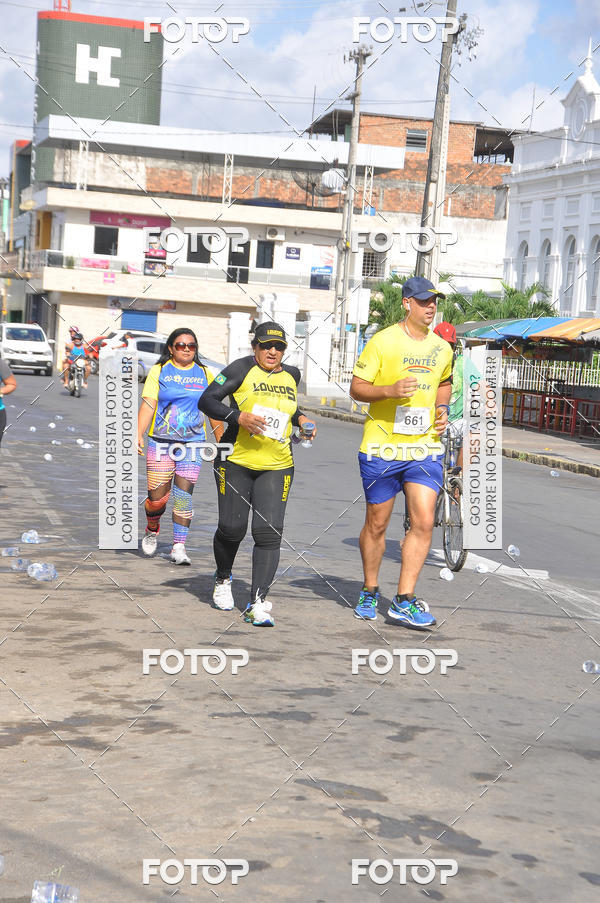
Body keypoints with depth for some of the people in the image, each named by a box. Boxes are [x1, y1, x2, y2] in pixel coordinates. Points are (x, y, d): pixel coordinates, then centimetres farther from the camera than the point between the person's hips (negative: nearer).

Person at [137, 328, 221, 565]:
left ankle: (179, 547, -4)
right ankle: (152, 531, 27)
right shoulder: (159, 371, 4)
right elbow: (148, 405, -4)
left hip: (192, 442, 1)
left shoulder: (204, 374, 10)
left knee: (184, 494, -8)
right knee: (157, 496, -3)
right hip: (161, 441, -1)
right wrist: (138, 436, -15)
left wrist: (221, 443, 14)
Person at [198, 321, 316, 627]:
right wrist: (238, 416, -22)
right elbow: (206, 400, -9)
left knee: (269, 532, -10)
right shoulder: (242, 369, -4)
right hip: (237, 461, -3)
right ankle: (223, 580, 32)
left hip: (277, 467, 3)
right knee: (232, 528, 1)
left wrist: (300, 419, 12)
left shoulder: (291, 375, 12)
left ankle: (258, 602, -9)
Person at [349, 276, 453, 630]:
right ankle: (370, 593, 27)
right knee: (377, 524, 8)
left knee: (424, 523, -8)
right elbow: (357, 387, -5)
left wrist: (442, 409, 8)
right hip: (382, 446, -3)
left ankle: (404, 601, -1)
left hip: (425, 447, 3)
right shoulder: (383, 341, -6)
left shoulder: (443, 348, 9)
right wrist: (390, 390, -22)